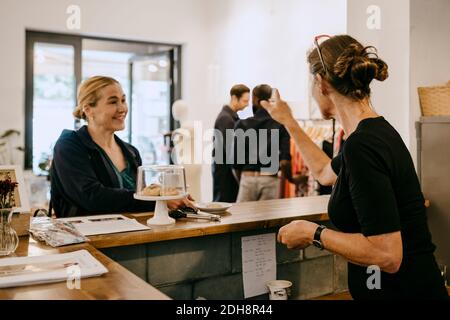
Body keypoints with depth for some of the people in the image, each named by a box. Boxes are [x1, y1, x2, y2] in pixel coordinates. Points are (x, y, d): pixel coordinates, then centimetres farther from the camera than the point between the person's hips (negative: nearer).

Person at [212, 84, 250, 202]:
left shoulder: (232, 116, 14)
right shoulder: (225, 118, -16)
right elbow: (229, 147, -20)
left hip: (228, 166, 9)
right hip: (224, 166, -9)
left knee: (231, 200, 10)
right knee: (223, 201, -3)